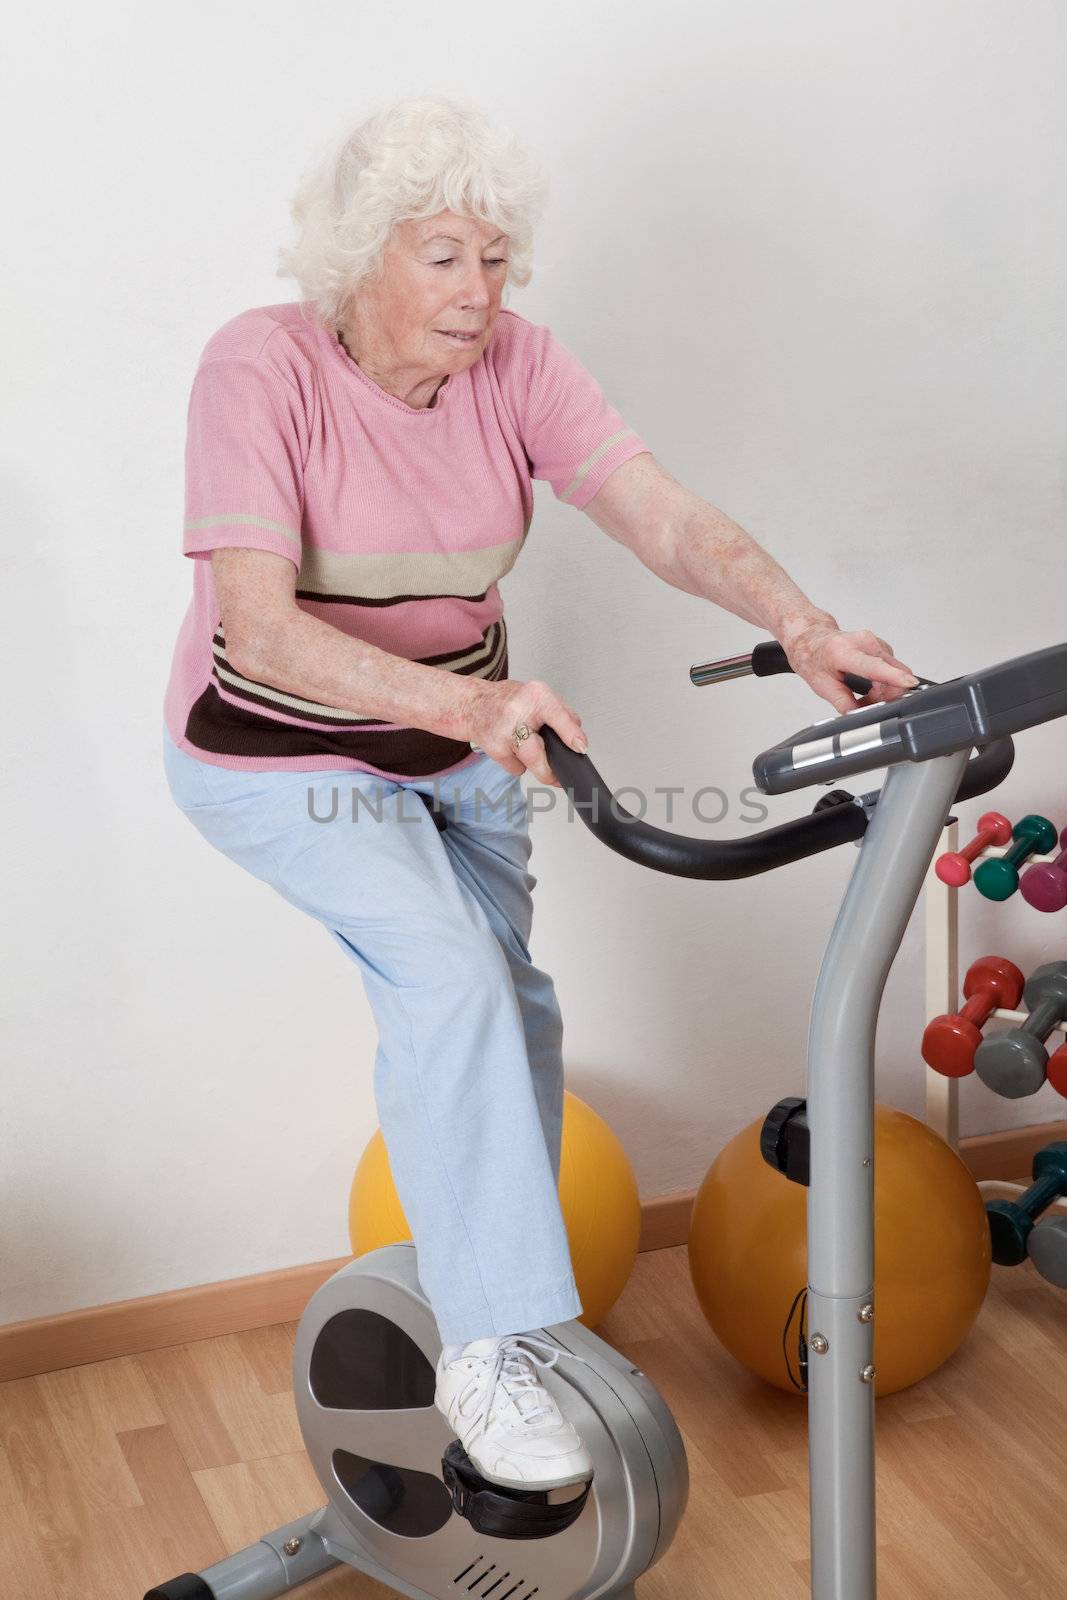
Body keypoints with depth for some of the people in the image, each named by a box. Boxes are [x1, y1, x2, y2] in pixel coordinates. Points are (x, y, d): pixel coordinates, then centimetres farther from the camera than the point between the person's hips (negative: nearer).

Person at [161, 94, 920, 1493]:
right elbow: (256, 627, -37)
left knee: (501, 1015, 11)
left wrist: (800, 624, -43)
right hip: (281, 757, -5)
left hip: (458, 739, 6)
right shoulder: (263, 367, -26)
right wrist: (459, 701, -51)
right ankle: (489, 1347, -15)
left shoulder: (512, 363, -13)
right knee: (448, 974, -25)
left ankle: (484, 1286, 35)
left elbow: (666, 520, -24)